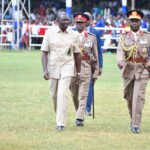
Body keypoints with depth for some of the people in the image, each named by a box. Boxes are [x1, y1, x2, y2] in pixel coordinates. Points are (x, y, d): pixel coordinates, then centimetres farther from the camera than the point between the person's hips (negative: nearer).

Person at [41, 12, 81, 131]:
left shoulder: (74, 35, 1)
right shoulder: (49, 33, -2)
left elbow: (77, 54, 7)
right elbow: (44, 52, -2)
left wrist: (78, 72, 7)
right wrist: (45, 70, -12)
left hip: (67, 67, -1)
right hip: (53, 67, 1)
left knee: (63, 94, -13)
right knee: (54, 95, 10)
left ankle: (61, 123, -15)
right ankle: (59, 117, 32)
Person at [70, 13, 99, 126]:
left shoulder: (91, 37, 5)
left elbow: (95, 55, 7)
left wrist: (96, 72, 4)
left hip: (86, 68, -2)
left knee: (83, 95, -8)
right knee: (75, 95, 10)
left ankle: (79, 119, -12)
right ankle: (80, 114, 28)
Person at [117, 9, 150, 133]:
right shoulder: (124, 37, 5)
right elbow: (120, 51, -10)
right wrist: (120, 62, -29)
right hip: (128, 70, 2)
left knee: (139, 96, -13)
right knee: (129, 97, 11)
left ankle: (136, 125, -13)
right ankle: (133, 120, 32)